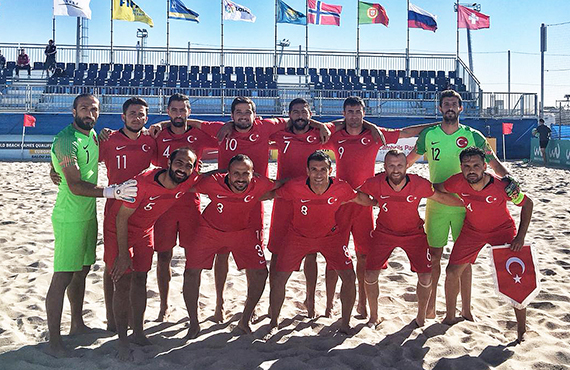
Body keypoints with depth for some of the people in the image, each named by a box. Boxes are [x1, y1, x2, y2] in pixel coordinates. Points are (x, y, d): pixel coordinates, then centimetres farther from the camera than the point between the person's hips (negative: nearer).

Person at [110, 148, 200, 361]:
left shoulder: (189, 182, -21)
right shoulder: (143, 183, -35)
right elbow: (122, 217, -25)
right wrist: (123, 254, -21)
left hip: (146, 232, 5)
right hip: (122, 230, -5)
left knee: (140, 280, 13)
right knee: (123, 284, -6)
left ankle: (138, 333, 26)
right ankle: (122, 341, 6)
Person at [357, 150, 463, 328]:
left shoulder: (419, 184, -22)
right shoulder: (375, 184, -23)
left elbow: (441, 197, -6)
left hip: (414, 233, 0)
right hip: (384, 232, 0)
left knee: (426, 276, -5)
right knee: (370, 275, -7)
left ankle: (421, 317, 22)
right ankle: (374, 316, 18)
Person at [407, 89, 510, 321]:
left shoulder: (473, 136, 0)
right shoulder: (428, 135, 4)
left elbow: (494, 164, -1)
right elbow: (409, 160, 16)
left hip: (464, 205, -1)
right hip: (436, 203, 1)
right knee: (434, 256, 6)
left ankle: (466, 311, 17)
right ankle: (430, 308, 18)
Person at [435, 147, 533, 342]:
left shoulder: (501, 186, -31)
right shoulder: (458, 182, -25)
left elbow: (527, 204, -15)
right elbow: (435, 188, -4)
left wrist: (521, 236, -19)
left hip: (503, 231, -2)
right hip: (472, 231, 3)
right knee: (452, 272, -1)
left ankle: (522, 330, 10)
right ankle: (450, 317, 21)